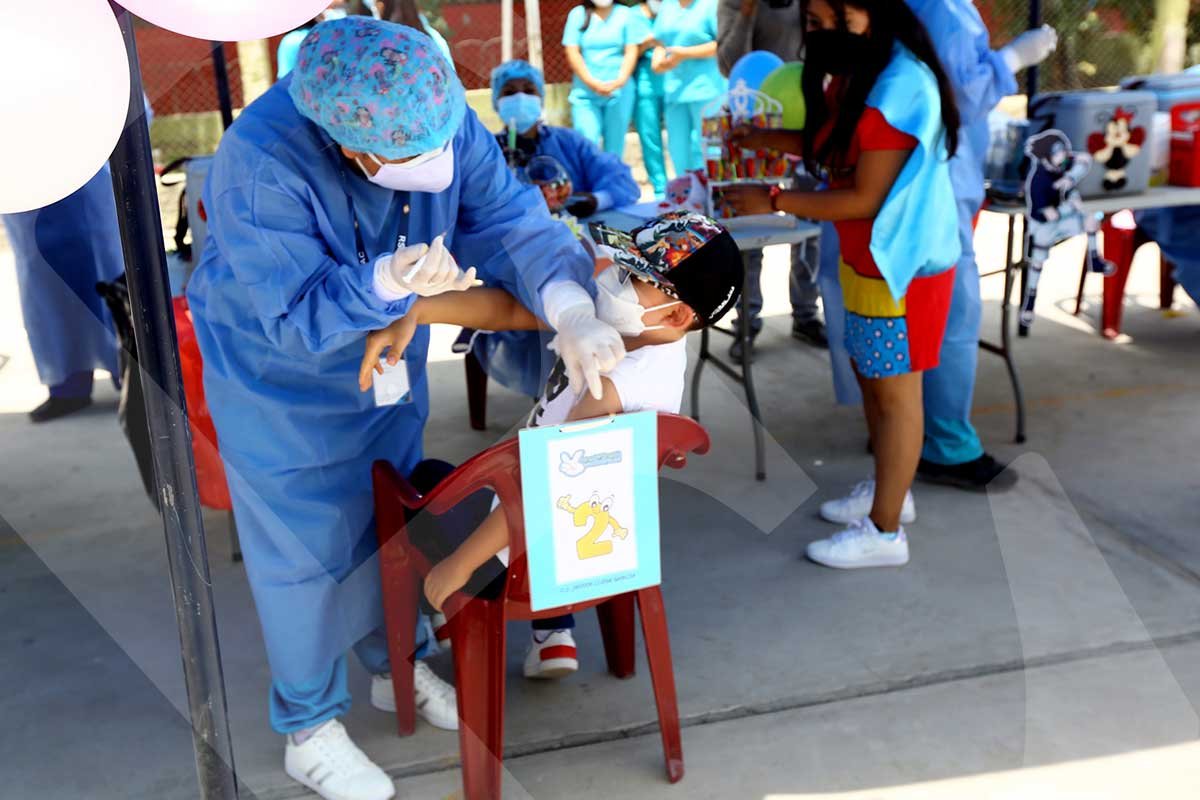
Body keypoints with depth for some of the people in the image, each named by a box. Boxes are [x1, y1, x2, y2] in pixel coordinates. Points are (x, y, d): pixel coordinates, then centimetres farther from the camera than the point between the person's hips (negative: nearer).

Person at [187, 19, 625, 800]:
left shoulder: (439, 114, -23)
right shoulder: (260, 164, -36)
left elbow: (508, 216, -25)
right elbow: (294, 321, -34)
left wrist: (572, 309, -42)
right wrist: (385, 285, -52)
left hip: (389, 364, 6)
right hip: (281, 382, -5)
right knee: (306, 550, 6)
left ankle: (399, 665, 45)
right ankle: (311, 730, 28)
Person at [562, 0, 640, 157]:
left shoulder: (624, 13, 8)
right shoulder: (577, 14, 6)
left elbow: (631, 51, 3)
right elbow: (572, 52, -1)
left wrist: (620, 81, -14)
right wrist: (592, 83, -13)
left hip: (619, 91, 1)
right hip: (585, 92, -1)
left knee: (615, 146, 4)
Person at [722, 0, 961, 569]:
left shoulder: (899, 86, -25)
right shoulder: (853, 72, 5)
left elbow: (865, 199, -24)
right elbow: (831, 143, 17)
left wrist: (773, 201, -19)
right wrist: (760, 139, 5)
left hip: (901, 265, -9)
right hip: (866, 259, 9)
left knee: (895, 392, 1)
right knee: (869, 377, 19)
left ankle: (885, 532, 14)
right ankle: (889, 493, 38)